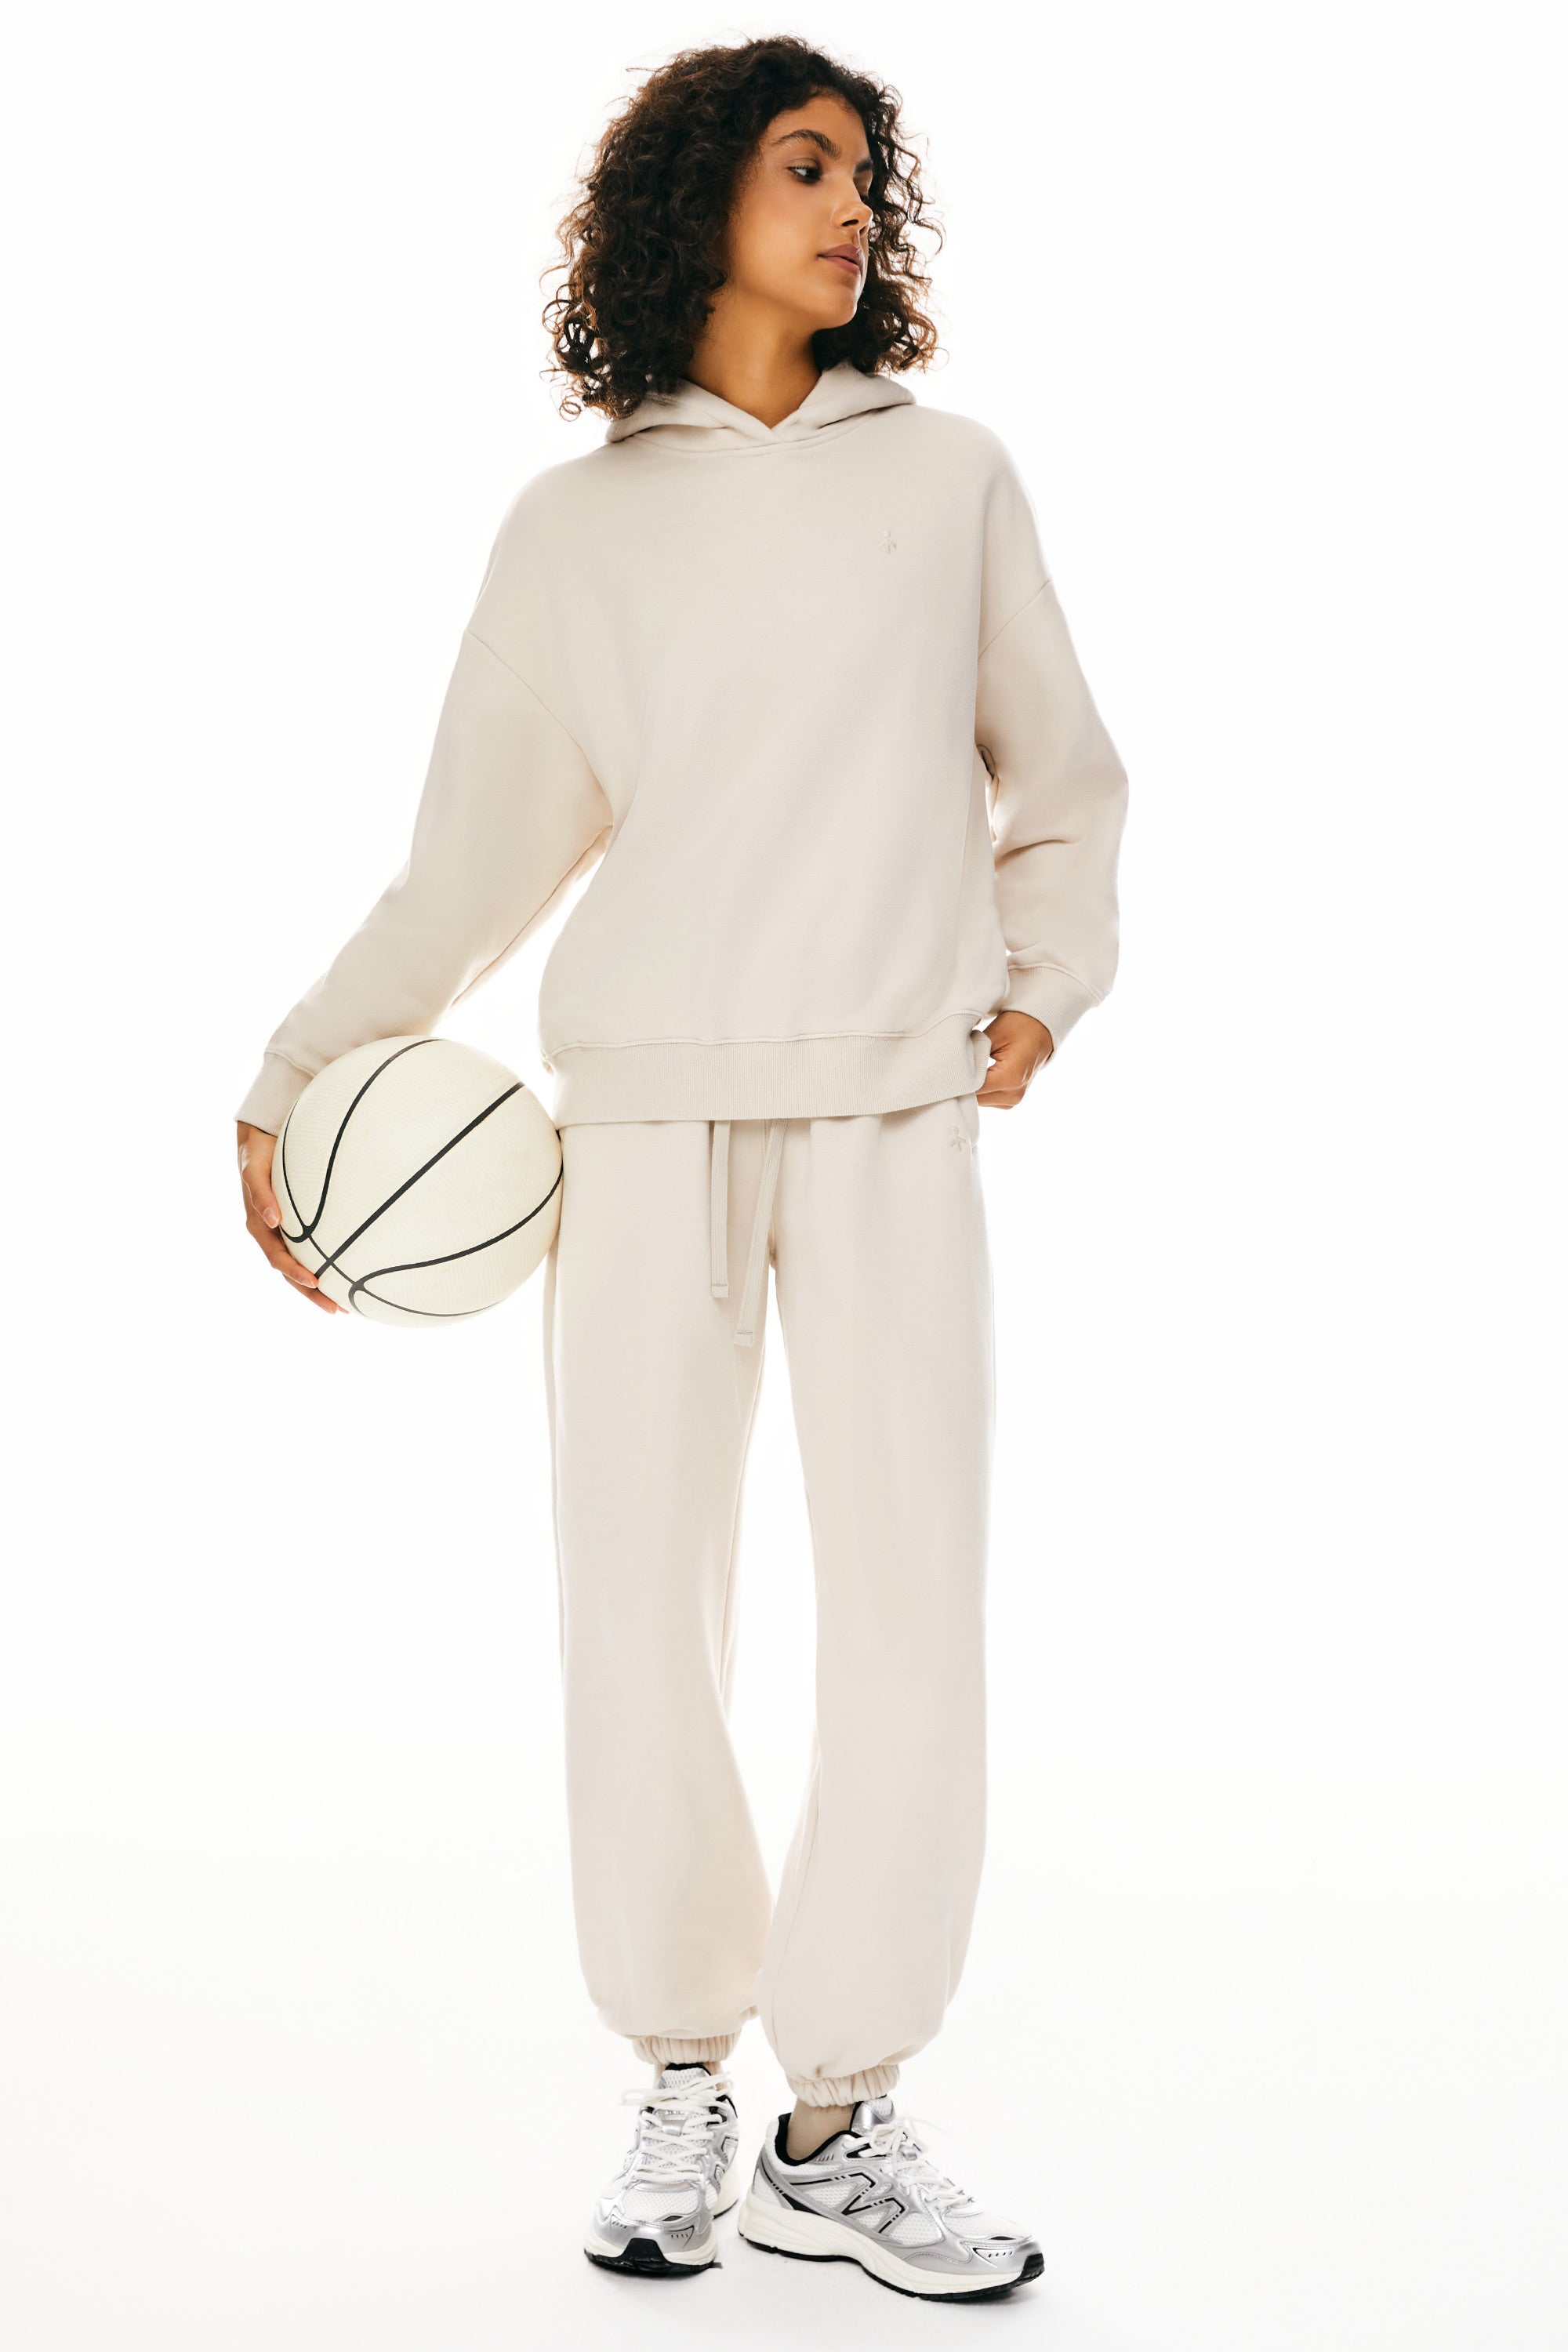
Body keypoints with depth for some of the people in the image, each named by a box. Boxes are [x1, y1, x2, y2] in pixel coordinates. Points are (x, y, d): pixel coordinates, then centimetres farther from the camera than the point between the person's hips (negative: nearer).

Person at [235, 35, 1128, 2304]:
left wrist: (1049, 983, 5)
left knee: (914, 1602, -5)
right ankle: (682, 2090, 15)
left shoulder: (951, 477, 12)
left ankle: (845, 2119, 7)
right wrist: (295, 1079, 9)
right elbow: (475, 855, 13)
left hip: (899, 1108, 0)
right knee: (641, 1595, 0)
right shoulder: (574, 525, 10)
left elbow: (1058, 778, 20)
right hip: (649, 1112, 0)